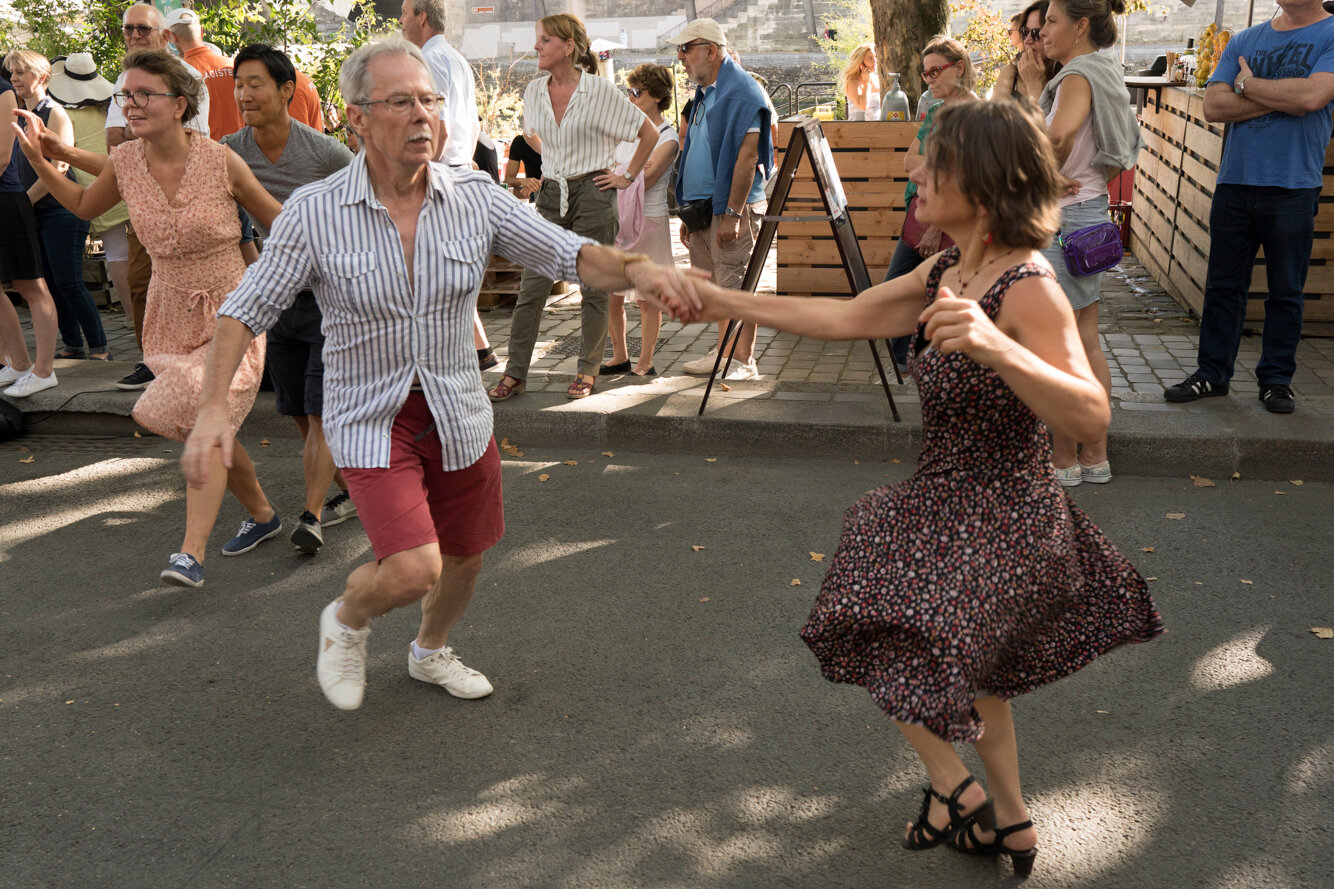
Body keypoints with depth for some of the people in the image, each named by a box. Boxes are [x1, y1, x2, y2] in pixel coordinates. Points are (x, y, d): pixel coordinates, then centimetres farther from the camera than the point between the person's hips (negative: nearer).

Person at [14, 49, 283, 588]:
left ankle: (192, 554, -12)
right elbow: (84, 206, 17)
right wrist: (39, 160, 5)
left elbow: (281, 223, -4)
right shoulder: (124, 163, -4)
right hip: (170, 315, 5)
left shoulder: (221, 162, -16)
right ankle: (261, 514, 33)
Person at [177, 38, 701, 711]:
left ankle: (431, 652, 51)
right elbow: (245, 310, -8)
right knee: (412, 570, -18)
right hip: (370, 417, -4)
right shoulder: (314, 212, -13)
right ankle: (346, 620, 19)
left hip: (458, 411, 4)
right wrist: (213, 408, -20)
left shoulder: (476, 199, -8)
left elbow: (569, 256, -13)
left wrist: (633, 269, -34)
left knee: (465, 557, 18)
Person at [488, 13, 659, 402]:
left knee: (594, 287, 3)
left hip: (593, 194, -4)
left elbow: (650, 133, -2)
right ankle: (515, 373, 6)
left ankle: (588, 371, 15)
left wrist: (628, 177, -2)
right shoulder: (535, 91, 6)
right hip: (551, 195, 4)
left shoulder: (600, 89, -7)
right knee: (531, 286, 0)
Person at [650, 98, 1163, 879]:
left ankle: (954, 787, 22)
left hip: (996, 519, -9)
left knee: (888, 640, -2)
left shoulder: (1027, 289, -25)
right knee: (970, 664, 22)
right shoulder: (947, 273, 1)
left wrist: (998, 350, -49)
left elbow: (1091, 416, -33)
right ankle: (1010, 824, 41)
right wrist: (730, 303, 8)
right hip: (956, 502, 9)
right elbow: (849, 317, 7)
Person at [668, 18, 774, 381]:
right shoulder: (705, 93, 20)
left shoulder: (741, 90, -10)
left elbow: (747, 155, -18)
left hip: (732, 207, -9)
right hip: (703, 207, 9)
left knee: (735, 284, -7)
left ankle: (744, 362, -1)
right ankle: (722, 353, 21)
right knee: (714, 285, 12)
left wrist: (732, 213, -23)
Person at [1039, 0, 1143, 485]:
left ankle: (1062, 461, 11)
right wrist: (1092, 181, 15)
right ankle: (1095, 456, 23)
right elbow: (1127, 146, 24)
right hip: (1091, 212, 10)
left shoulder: (1078, 76, -16)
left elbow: (1060, 133, -38)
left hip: (1063, 221, -10)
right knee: (1088, 344, 14)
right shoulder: (1107, 73, 13)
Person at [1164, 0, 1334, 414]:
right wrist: (1280, 98, -10)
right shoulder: (1244, 41, 11)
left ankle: (1276, 378, 17)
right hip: (1234, 182, 3)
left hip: (1293, 189, -3)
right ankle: (1212, 373, 16)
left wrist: (1248, 85, -6)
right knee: (1222, 285, 7)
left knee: (1285, 292, 6)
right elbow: (1213, 105, -1)